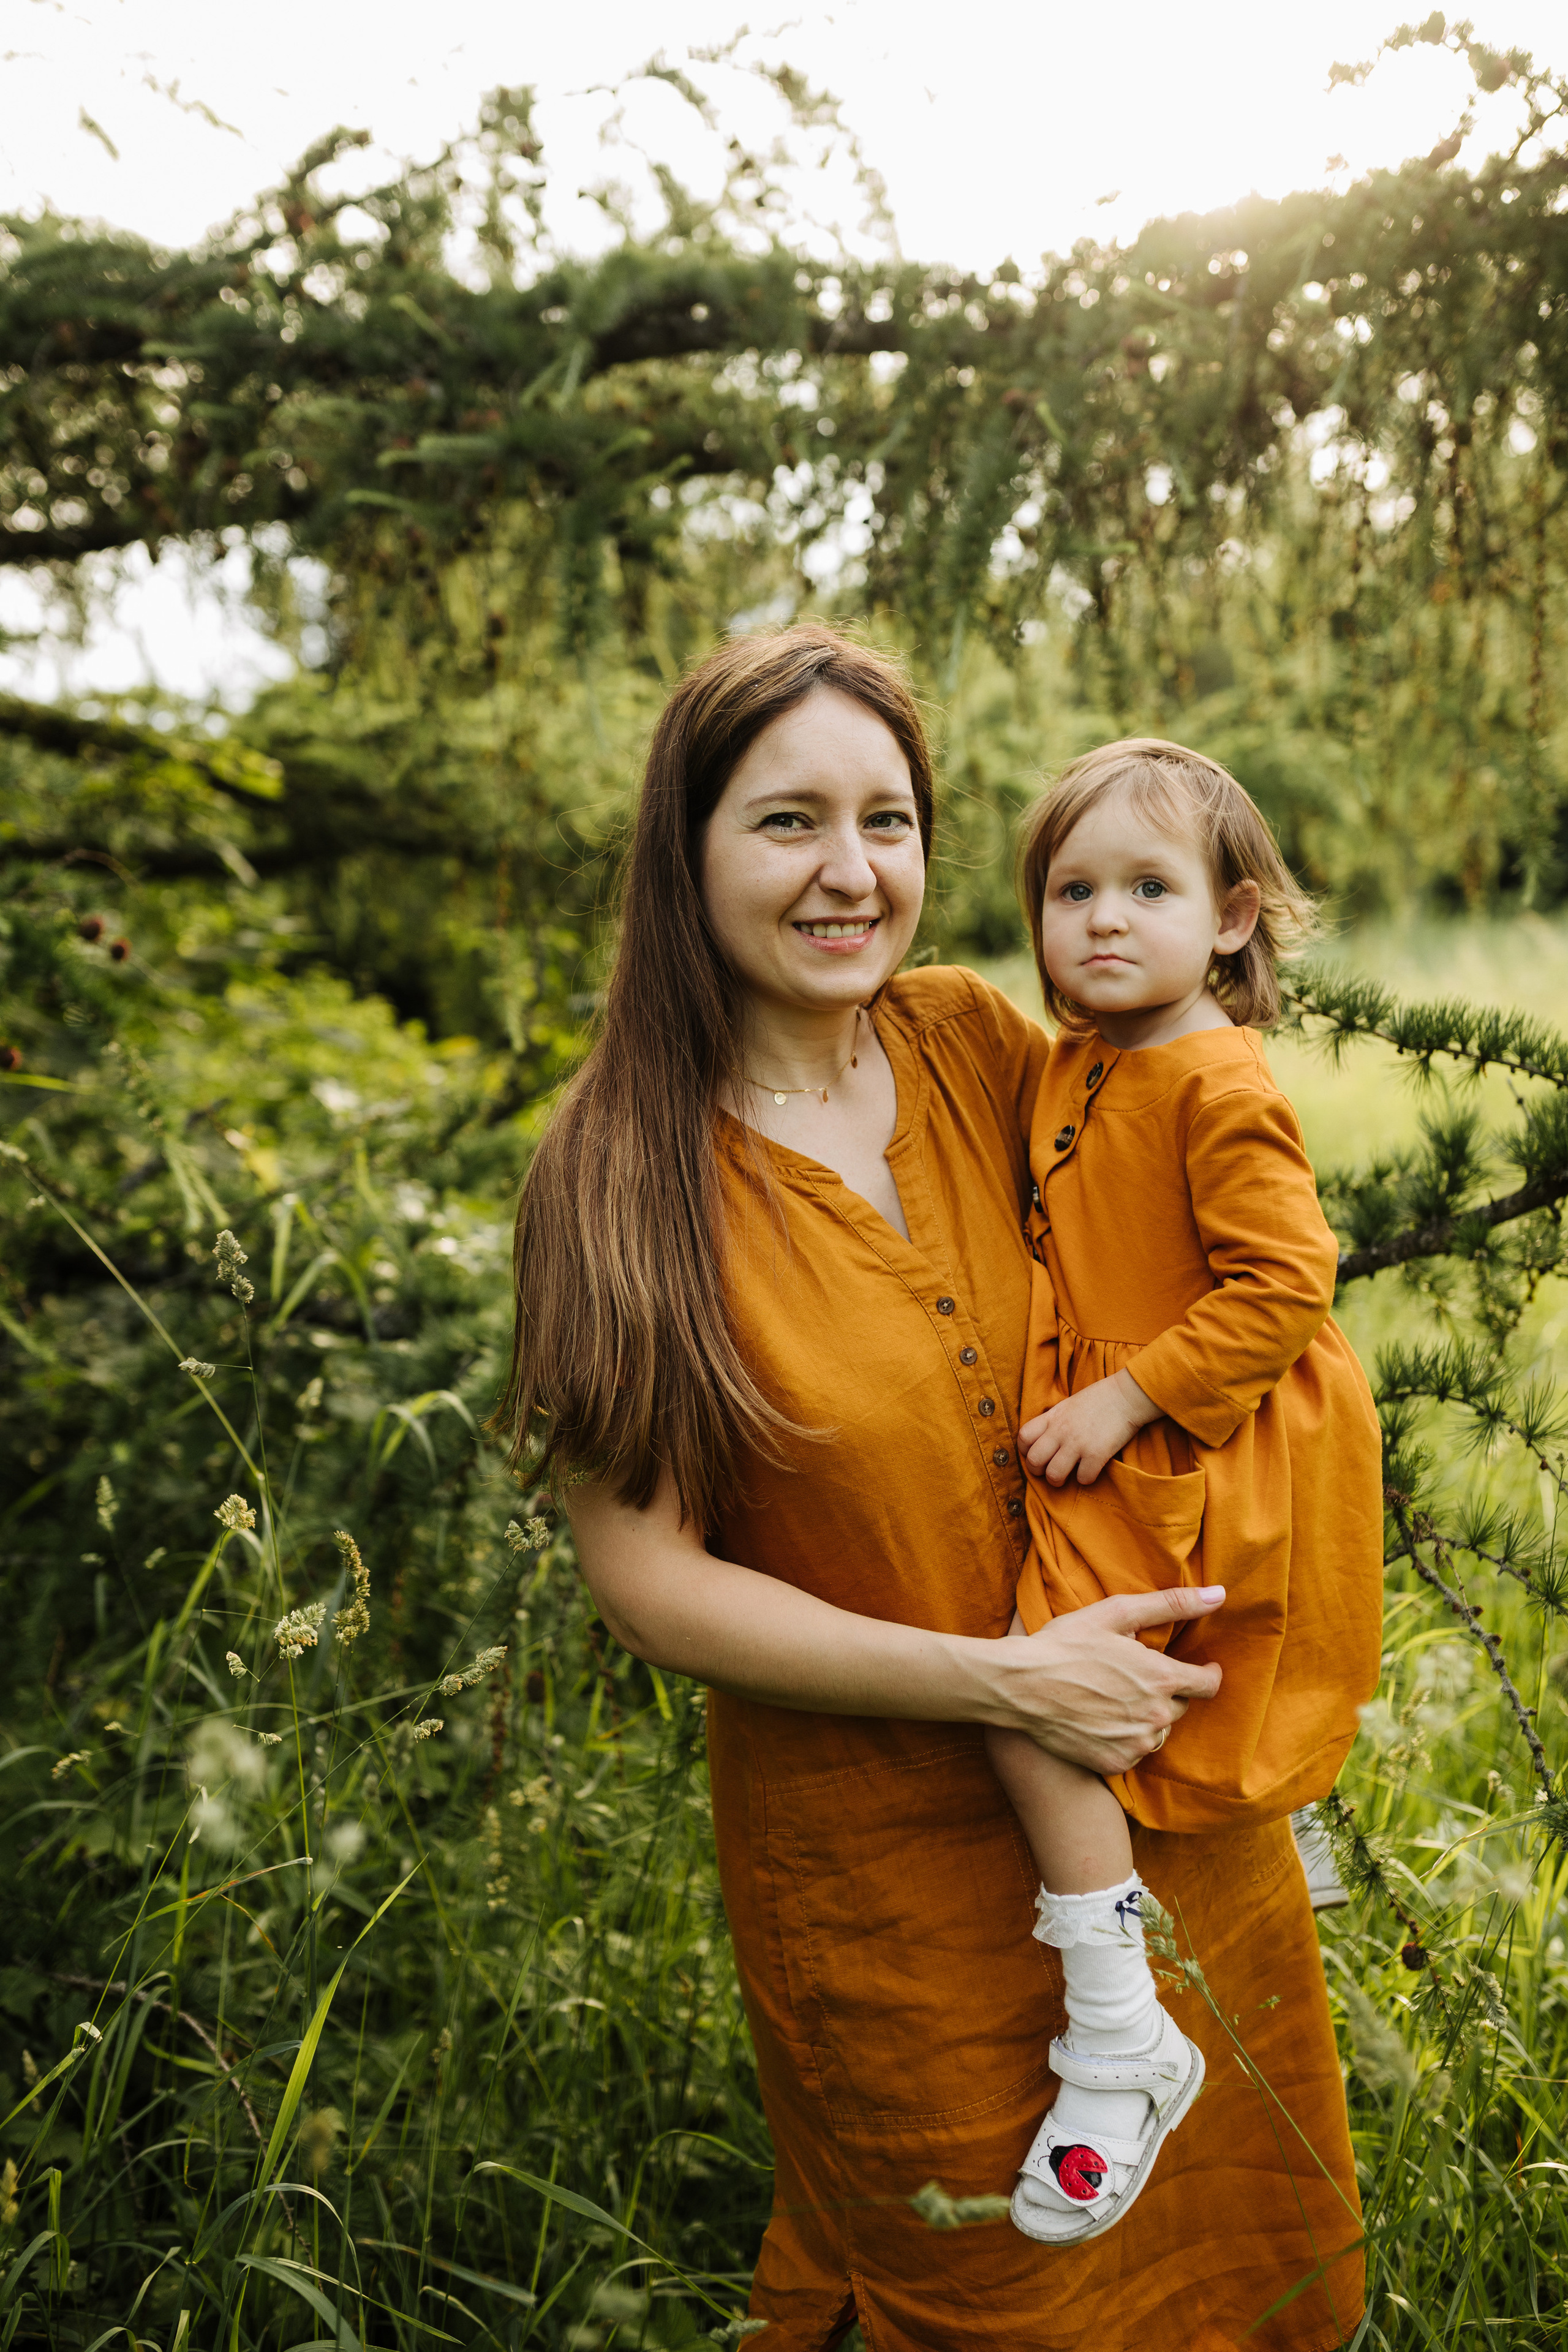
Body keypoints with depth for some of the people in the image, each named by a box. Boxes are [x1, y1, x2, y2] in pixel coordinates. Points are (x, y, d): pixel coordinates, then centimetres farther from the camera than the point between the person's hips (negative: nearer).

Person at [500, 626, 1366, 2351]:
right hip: (884, 1851, -4)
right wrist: (997, 1681, -21)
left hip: (1159, 1774, 5)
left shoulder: (972, 1044, -6)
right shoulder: (623, 1175, -17)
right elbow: (646, 1577, -16)